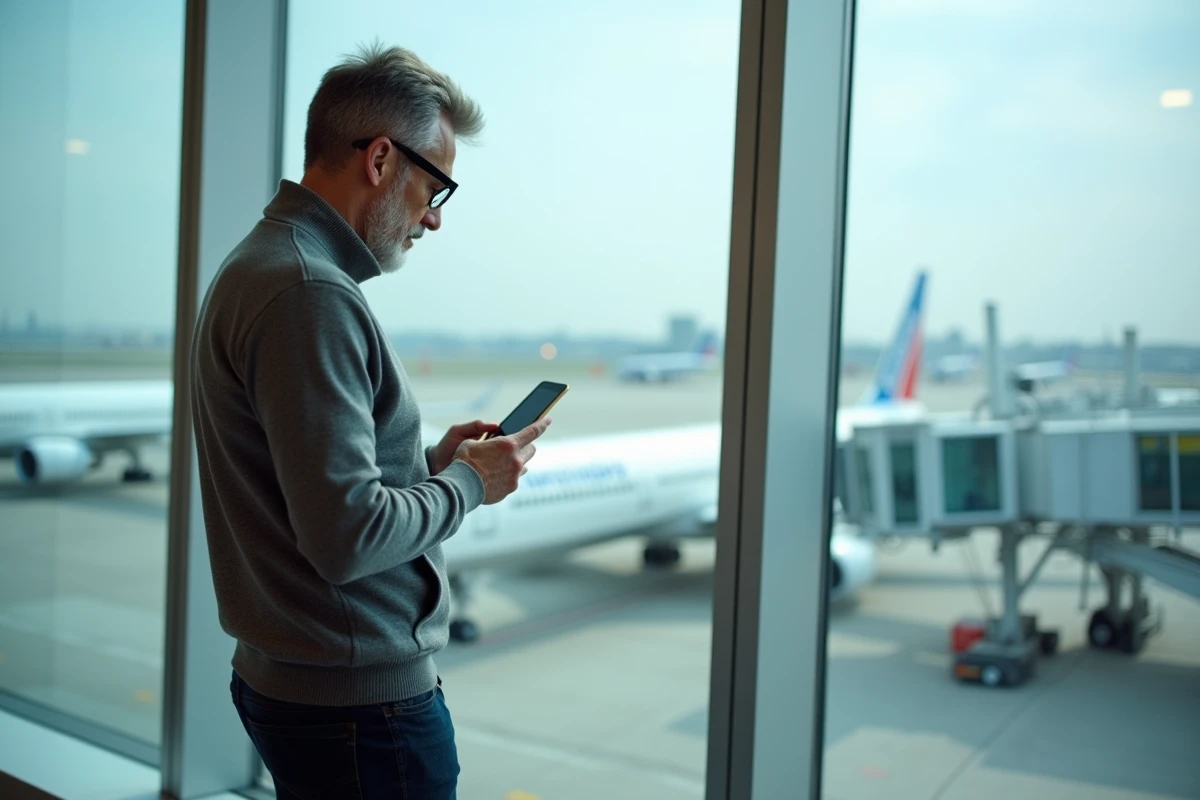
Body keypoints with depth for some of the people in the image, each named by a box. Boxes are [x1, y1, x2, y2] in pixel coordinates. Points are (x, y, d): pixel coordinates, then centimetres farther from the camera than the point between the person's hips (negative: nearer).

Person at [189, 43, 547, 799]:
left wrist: (428, 461, 8)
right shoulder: (308, 292, -22)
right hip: (361, 699, -10)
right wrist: (467, 483, -11)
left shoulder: (260, 265, 11)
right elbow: (347, 533, -26)